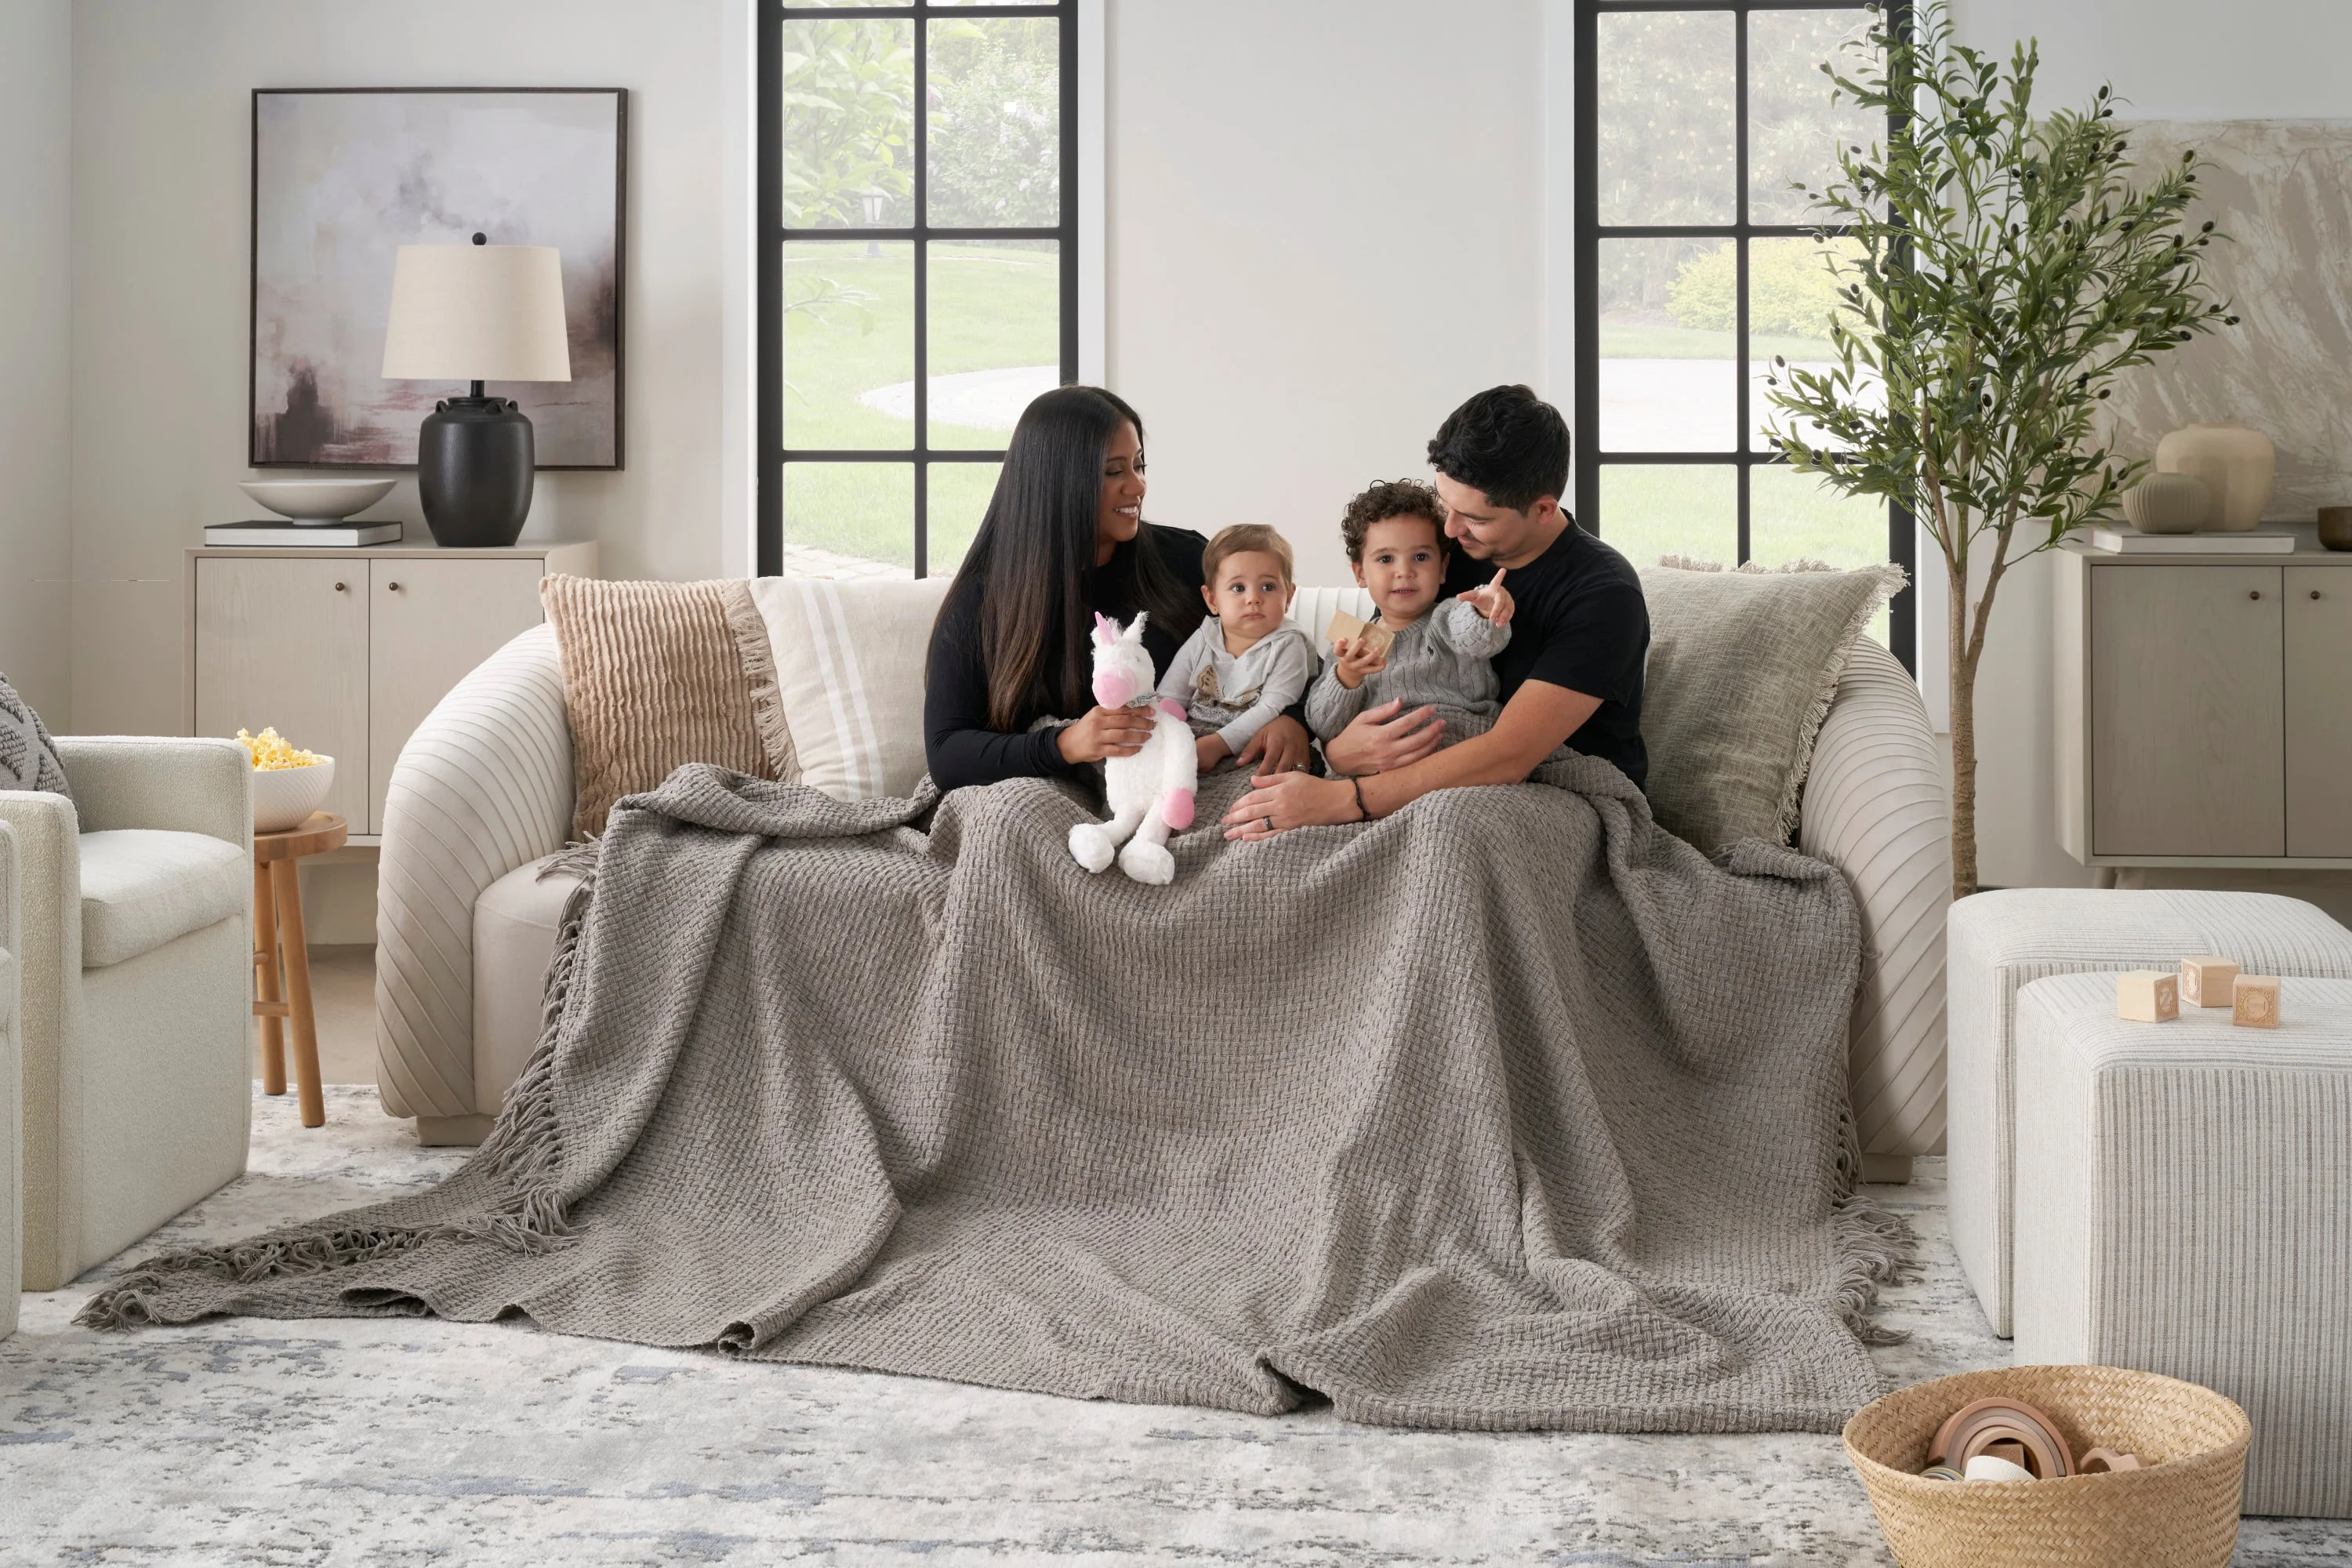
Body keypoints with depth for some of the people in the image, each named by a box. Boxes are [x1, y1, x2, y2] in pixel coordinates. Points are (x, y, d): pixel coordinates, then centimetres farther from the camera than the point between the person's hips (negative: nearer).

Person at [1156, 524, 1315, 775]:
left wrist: (1217, 744, -26)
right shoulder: (1201, 642, 8)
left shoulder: (1287, 646, -4)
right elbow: (1169, 700, 9)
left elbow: (1272, 709, -15)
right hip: (1188, 749, 3)